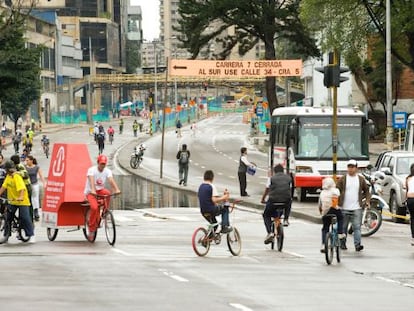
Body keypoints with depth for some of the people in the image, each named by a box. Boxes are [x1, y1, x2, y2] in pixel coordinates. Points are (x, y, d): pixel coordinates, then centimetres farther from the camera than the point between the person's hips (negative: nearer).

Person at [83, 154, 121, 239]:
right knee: (94, 207, -29)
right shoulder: (92, 170, -16)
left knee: (108, 193, -33)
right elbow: (91, 181, -33)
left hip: (100, 190, 4)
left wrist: (117, 189, -39)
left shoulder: (107, 171, -5)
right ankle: (91, 229, -13)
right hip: (90, 192, -4)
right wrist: (93, 190, -51)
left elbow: (111, 180, -22)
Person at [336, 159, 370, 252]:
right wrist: (337, 202, -6)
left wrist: (367, 200, 7)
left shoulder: (361, 179, 8)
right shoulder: (342, 179, 2)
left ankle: (357, 245, -15)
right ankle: (342, 244, 20)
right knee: (343, 227, 8)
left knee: (357, 227, -10)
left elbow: (366, 190, 19)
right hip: (344, 208, 0)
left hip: (357, 208, 0)